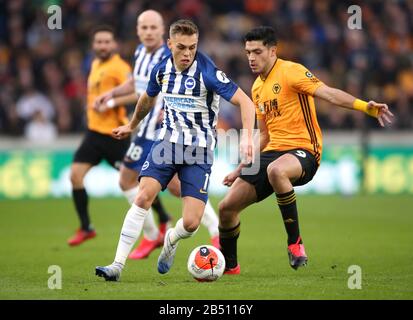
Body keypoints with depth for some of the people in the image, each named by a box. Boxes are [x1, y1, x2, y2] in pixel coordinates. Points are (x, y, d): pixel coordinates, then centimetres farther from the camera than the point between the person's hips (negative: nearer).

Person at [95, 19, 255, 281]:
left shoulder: (208, 72, -18)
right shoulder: (161, 70, -1)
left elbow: (245, 102, -19)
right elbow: (148, 98, 23)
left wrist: (247, 137, -34)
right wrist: (131, 126, 37)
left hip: (199, 152, -3)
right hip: (168, 142, 3)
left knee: (191, 223, -12)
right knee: (144, 196, -18)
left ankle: (171, 240, 27)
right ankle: (118, 265, -14)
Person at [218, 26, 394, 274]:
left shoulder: (290, 71, -8)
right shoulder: (257, 88, 17)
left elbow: (328, 93, -21)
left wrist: (366, 107, -37)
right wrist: (241, 169, 26)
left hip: (303, 150, -8)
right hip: (272, 152, 8)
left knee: (276, 170, -43)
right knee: (227, 207, -1)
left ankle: (295, 242, -28)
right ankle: (229, 265, 24)